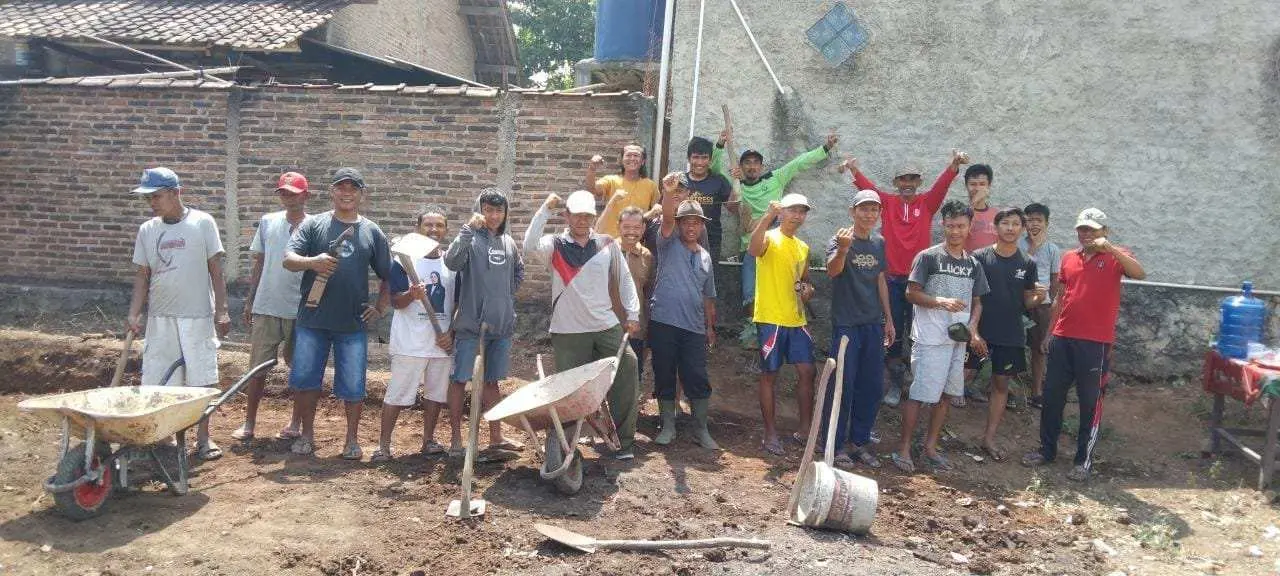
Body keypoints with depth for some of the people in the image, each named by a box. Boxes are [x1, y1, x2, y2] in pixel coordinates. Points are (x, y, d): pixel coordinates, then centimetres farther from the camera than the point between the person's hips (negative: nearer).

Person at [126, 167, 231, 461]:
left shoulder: (202, 223, -3)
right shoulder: (147, 231, 7)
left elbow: (215, 270, -3)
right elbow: (142, 275, 7)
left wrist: (221, 310, -7)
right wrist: (134, 315, -3)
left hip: (197, 316, -3)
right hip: (159, 318, 3)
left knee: (201, 380, 2)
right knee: (160, 383, 5)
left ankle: (203, 438, 13)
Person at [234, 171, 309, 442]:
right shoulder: (268, 222, 6)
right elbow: (259, 263, 12)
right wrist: (250, 300, 10)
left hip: (299, 311, -3)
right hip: (265, 308, 3)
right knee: (258, 366, 6)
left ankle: (296, 422, 21)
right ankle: (249, 423, 15)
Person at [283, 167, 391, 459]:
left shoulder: (372, 232, 8)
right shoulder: (313, 224, 4)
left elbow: (387, 275, 14)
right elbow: (288, 259, -7)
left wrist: (380, 307, 4)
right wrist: (312, 262, -26)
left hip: (354, 324, 0)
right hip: (312, 319, 0)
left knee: (353, 385, 4)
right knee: (304, 380, 7)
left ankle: (352, 440, 19)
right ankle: (307, 435, 25)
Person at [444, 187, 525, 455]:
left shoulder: (508, 242, 9)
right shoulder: (470, 239, -8)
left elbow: (519, 271, 26)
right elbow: (451, 262, -27)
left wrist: (507, 294, 12)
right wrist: (469, 229, -33)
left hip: (502, 324, 6)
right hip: (470, 323, -6)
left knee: (492, 381, 15)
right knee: (460, 380, 2)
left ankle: (496, 437, 23)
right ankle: (456, 439, 10)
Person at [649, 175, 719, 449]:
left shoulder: (706, 257, 15)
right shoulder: (669, 244, 3)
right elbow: (666, 219, -18)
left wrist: (711, 327, 16)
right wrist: (669, 192, -36)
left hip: (694, 328, 3)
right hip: (663, 323, -3)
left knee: (698, 380, 1)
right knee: (664, 377, 5)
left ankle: (701, 430, 13)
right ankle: (668, 427, 17)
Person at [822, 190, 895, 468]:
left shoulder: (879, 243, 11)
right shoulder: (840, 239, -8)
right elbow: (833, 271, -27)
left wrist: (888, 320, 16)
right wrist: (842, 250, -47)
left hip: (873, 324, 6)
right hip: (846, 323, -6)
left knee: (872, 386, 8)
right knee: (843, 384, -4)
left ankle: (859, 442, 19)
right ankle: (836, 445, 5)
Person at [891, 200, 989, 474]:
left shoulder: (973, 264, 12)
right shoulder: (928, 257, -5)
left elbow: (977, 302, 16)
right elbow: (911, 293, -7)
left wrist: (972, 329, -1)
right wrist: (940, 301, -21)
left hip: (958, 339, 6)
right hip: (930, 338, -6)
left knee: (944, 395, 11)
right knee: (919, 394, -6)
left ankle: (930, 447, 22)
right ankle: (903, 448, 4)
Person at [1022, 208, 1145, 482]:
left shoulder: (1115, 257, -2)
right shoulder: (1068, 258, 11)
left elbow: (1140, 274, -22)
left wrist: (1109, 248, -28)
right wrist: (1049, 332, 16)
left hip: (1095, 343, -5)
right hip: (1063, 339, 5)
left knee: (1090, 403, 3)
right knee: (1052, 397, 10)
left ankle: (1084, 460, 12)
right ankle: (1047, 449, 23)